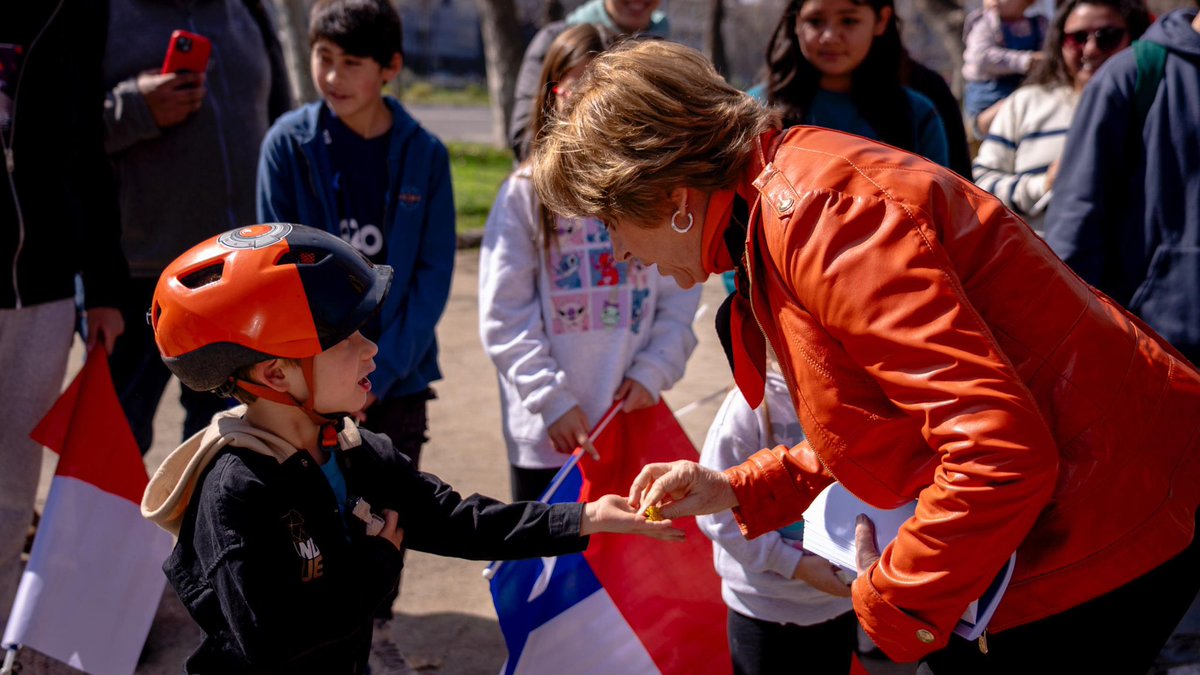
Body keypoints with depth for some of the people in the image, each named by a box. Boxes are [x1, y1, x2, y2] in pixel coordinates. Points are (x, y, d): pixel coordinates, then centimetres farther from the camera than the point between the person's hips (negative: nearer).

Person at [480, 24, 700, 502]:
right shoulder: (526, 193, -3)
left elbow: (680, 301, 5)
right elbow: (504, 316, -6)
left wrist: (652, 374, -8)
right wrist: (551, 401, -12)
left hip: (634, 423, 2)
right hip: (545, 433, -1)